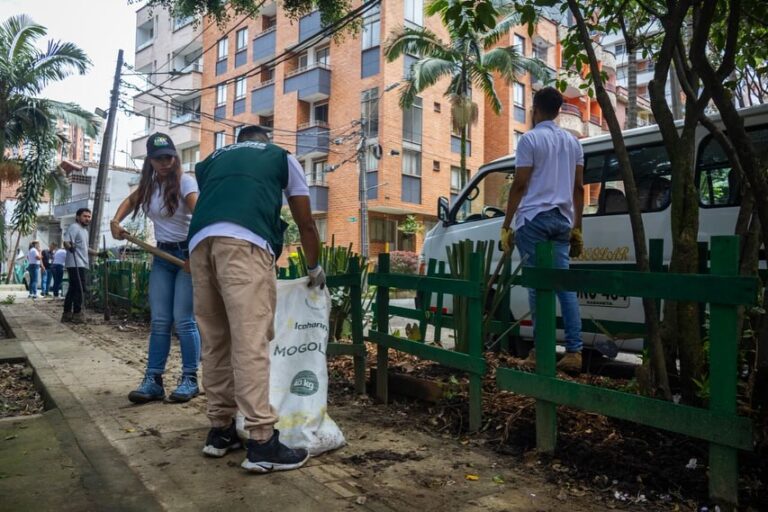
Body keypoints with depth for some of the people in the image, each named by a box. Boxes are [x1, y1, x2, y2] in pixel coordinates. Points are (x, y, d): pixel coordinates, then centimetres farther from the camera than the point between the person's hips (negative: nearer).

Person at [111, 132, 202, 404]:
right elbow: (130, 201, 28)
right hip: (162, 256, 6)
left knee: (184, 319, -8)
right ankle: (153, 380, 8)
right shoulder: (149, 185, 9)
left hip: (188, 253, -6)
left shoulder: (185, 181, -10)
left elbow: (198, 214, -26)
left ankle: (190, 379, 2)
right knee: (159, 321, 4)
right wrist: (116, 221, 8)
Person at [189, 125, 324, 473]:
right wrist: (314, 268, 40)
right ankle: (261, 442, -6)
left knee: (214, 341, 11)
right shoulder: (281, 157, 27)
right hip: (243, 243, -5)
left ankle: (220, 430, 20)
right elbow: (306, 224, 27)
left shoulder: (212, 160, 36)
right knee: (251, 342, -8)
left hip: (199, 242, 5)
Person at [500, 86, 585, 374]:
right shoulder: (572, 142, 18)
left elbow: (520, 185, -8)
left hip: (534, 218, -6)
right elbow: (578, 188, 16)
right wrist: (576, 227, 19)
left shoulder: (530, 139, -2)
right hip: (562, 220, 6)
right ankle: (574, 352, -1)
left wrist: (506, 224, -4)